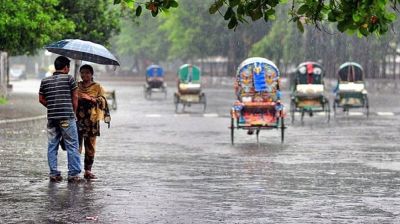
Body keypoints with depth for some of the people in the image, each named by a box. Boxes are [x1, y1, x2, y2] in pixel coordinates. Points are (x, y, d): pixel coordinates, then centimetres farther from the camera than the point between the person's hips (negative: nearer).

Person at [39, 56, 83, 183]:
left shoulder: (45, 81, 9)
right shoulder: (69, 78, -3)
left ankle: (54, 174, 9)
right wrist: (74, 112, 12)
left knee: (52, 146, 10)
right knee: (72, 146, 1)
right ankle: (73, 174, -1)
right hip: (67, 117, -4)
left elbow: (41, 99, 11)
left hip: (51, 117, 4)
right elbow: (75, 97, -1)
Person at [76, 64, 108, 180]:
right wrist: (77, 97, -6)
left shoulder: (97, 87, 7)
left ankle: (88, 171, 8)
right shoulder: (76, 86, 12)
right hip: (78, 119, 0)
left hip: (92, 120, 0)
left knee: (90, 146, 1)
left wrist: (90, 98, -18)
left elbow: (102, 101, -5)